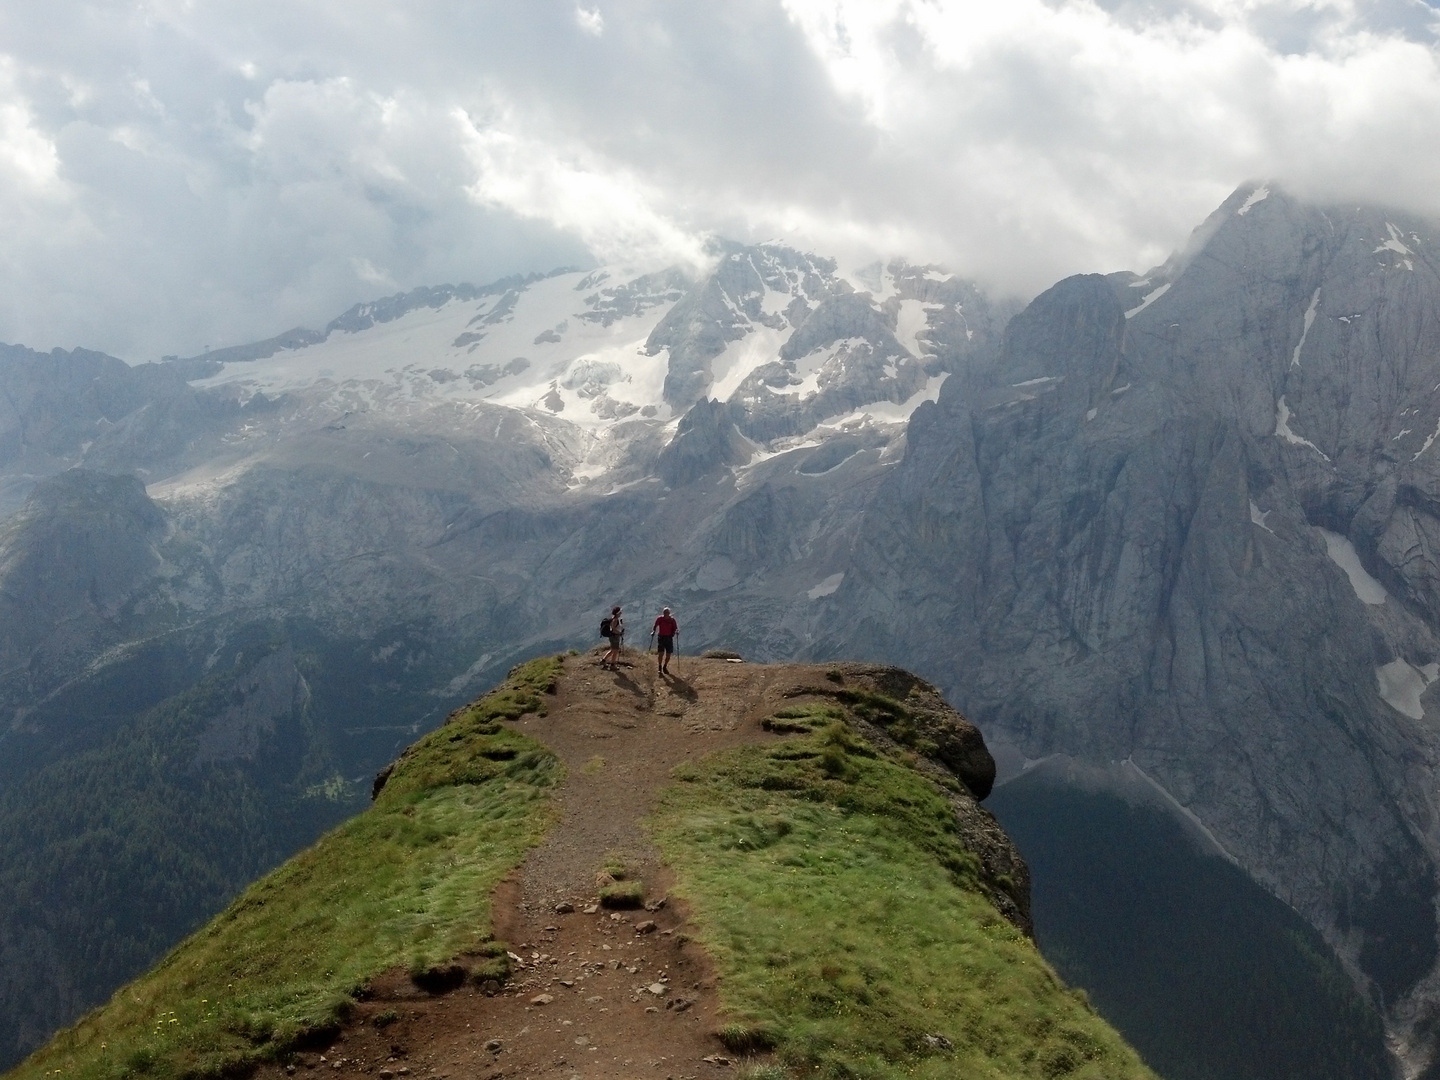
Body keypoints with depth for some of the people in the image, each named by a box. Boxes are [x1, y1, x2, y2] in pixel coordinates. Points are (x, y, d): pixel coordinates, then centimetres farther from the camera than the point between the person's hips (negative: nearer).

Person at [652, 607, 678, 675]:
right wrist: (653, 632, -10)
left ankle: (665, 667, 24)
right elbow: (655, 626, 6)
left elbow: (675, 628, 4)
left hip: (669, 638, 2)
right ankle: (660, 668, -4)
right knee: (661, 653, -13)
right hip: (661, 637, -2)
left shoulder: (672, 620, 0)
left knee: (668, 654, 3)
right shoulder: (660, 619, -2)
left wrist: (676, 631, -17)